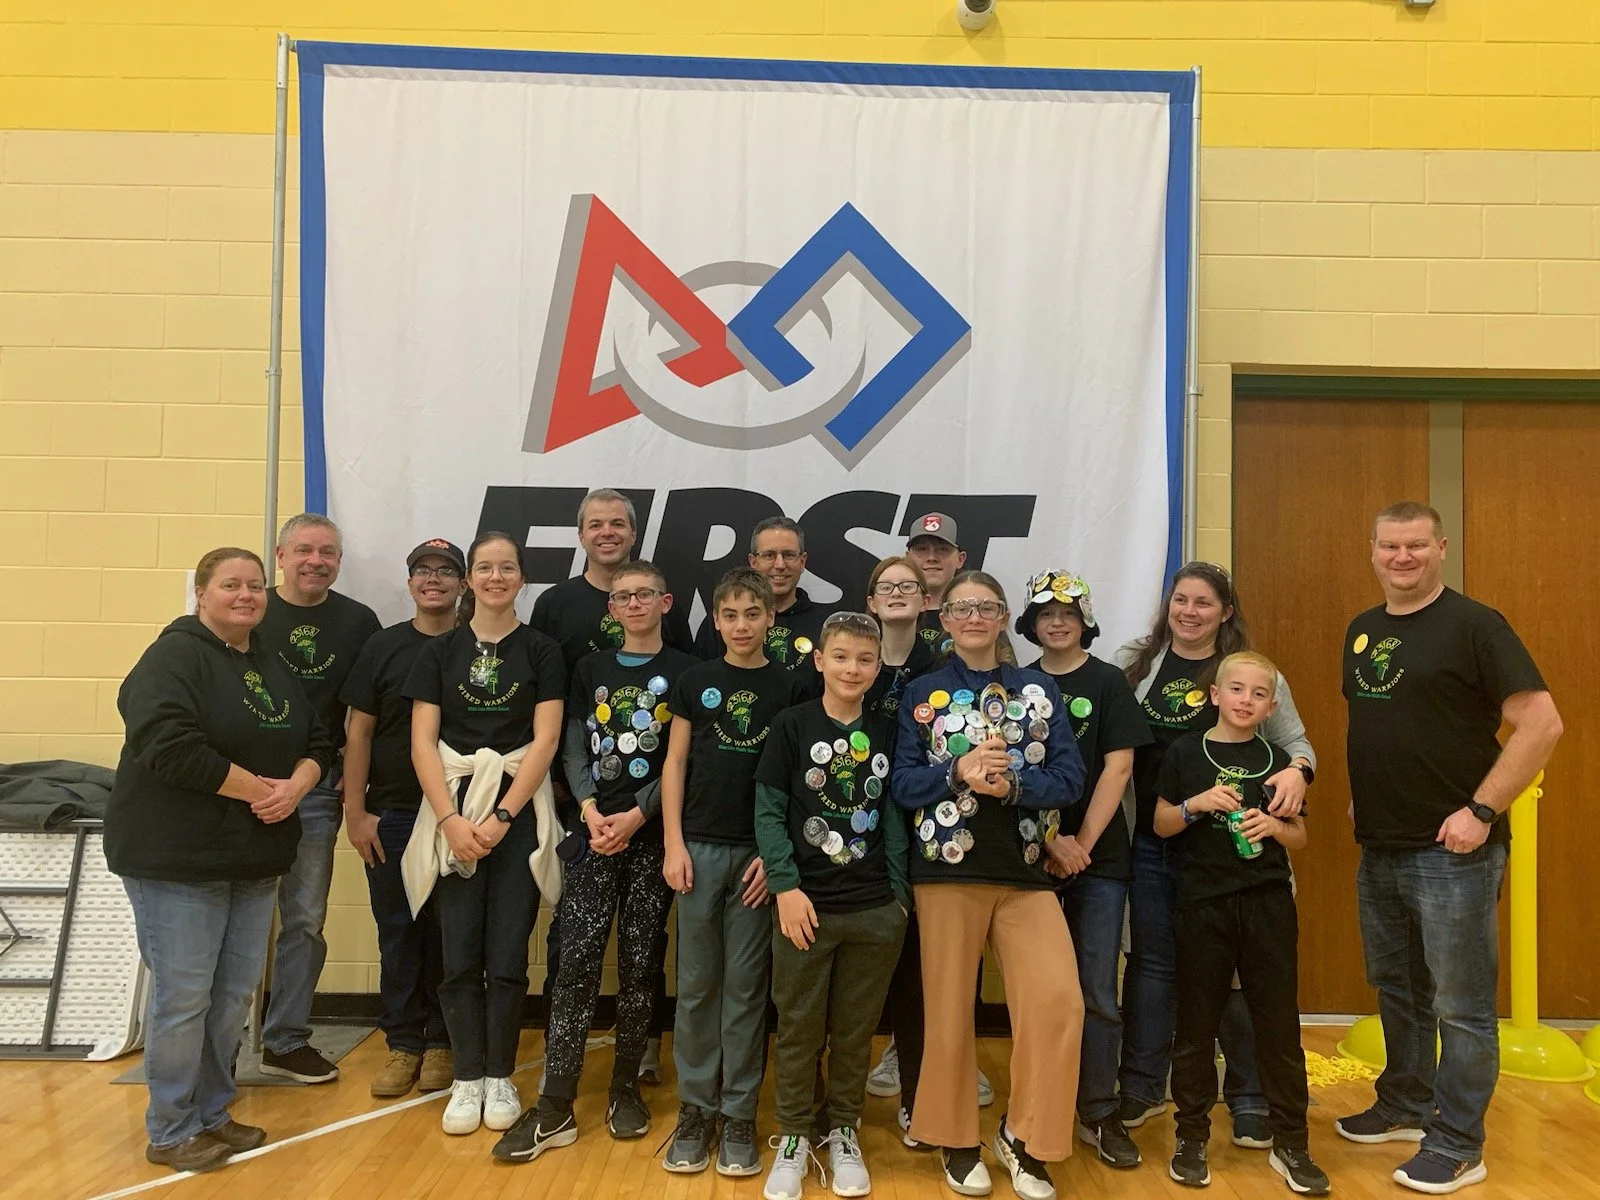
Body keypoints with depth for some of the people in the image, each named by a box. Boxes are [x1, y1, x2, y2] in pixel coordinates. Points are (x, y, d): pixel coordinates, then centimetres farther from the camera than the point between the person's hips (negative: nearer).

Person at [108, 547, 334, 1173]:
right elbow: (169, 746, -25)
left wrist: (294, 787, -8)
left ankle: (212, 1113, 28)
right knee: (183, 996, 0)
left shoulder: (273, 668, 13)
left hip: (254, 859, 8)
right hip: (176, 860, -7)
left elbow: (316, 743, 13)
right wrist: (258, 788, -19)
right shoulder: (173, 657, -11)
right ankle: (172, 1132, 15)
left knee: (235, 994, 13)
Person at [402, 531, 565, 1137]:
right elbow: (422, 743, 1)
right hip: (453, 813, 1)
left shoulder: (542, 651, 4)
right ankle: (467, 1079, 17)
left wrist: (502, 816, -12)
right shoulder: (440, 651, 7)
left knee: (507, 955, 1)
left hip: (518, 814, -1)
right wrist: (451, 819, -11)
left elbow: (545, 740, -3)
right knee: (460, 954, 2)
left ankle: (500, 1077, 17)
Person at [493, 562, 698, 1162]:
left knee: (639, 961, 3)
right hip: (594, 829, 2)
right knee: (579, 956, -6)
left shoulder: (684, 671, 2)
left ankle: (626, 1089, 18)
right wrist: (591, 812, -9)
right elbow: (574, 749, 6)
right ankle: (555, 1108, -4)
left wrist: (635, 816, -12)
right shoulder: (591, 668, 12)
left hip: (654, 832, -1)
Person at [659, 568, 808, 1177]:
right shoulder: (694, 682, 4)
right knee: (697, 984, 7)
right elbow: (674, 764, 5)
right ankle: (695, 1109, 18)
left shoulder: (790, 687, 1)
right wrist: (674, 844, -3)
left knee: (747, 986, 5)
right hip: (700, 848, 1)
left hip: (760, 853, -1)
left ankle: (739, 1115, 15)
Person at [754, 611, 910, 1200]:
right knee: (799, 1027, 8)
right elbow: (768, 811, -5)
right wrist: (786, 887, -12)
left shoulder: (886, 732, 5)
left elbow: (894, 815, 6)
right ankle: (793, 1135, 25)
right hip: (806, 906, -2)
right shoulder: (792, 724, -3)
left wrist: (899, 893, 0)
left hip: (875, 910, 2)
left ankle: (843, 1131, 30)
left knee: (856, 1029, 12)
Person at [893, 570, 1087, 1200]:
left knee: (1058, 1002, -10)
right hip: (948, 869, -1)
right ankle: (957, 1140, 24)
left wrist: (1012, 783, -17)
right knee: (950, 1009, 5)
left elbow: (1070, 777, 0)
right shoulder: (923, 693, 5)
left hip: (1026, 871, 1)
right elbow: (903, 783, -2)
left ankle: (1024, 1135, 11)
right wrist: (957, 773, -19)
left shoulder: (1040, 690, 9)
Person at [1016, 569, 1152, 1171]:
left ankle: (1099, 1114, 13)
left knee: (1097, 992, 1)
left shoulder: (1109, 682, 2)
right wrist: (1051, 840, -9)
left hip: (1099, 856, -1)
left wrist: (1082, 843, -10)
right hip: (1033, 856, 1)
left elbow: (1118, 767, -5)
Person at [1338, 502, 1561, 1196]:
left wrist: (1481, 810, -19)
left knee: (1461, 1004, 3)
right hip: (1379, 851, 7)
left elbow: (1542, 723, -16)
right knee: (1396, 990, 19)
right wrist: (1361, 798, 13)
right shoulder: (1362, 631, 11)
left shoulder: (1473, 625, -11)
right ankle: (1406, 1107, 35)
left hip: (1452, 852, -7)